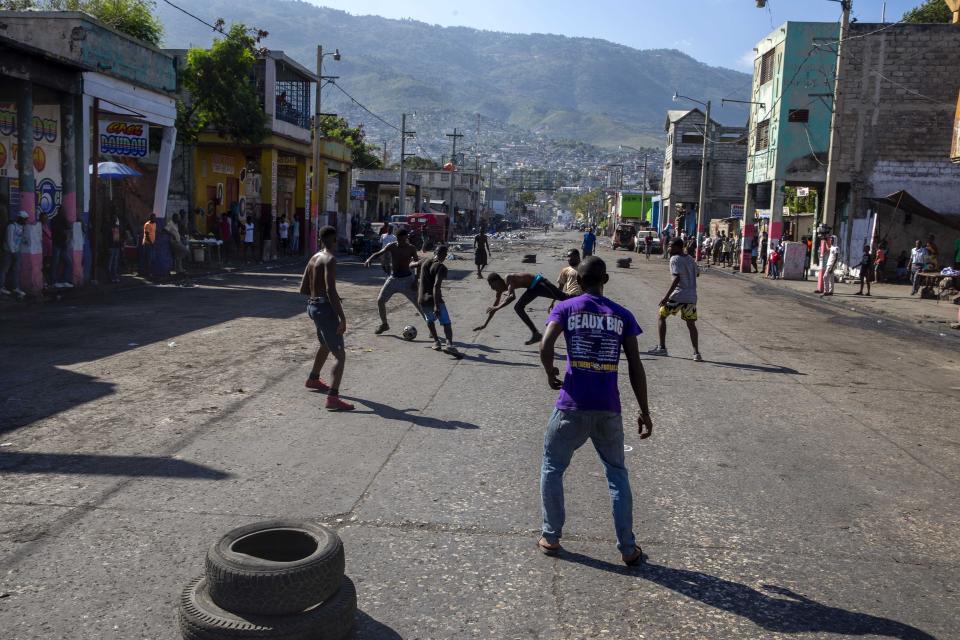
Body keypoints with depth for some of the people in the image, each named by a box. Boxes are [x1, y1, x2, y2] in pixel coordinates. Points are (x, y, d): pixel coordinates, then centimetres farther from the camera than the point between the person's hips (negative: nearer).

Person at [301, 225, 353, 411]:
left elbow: (303, 288, 17)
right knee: (340, 355, -14)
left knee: (326, 345, 33)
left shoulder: (314, 258, 13)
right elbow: (331, 290, -24)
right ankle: (333, 398, -25)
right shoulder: (330, 259, -14)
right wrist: (342, 317, -25)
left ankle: (313, 379, 52)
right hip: (325, 308, -10)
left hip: (313, 306, 10)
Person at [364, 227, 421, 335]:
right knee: (380, 300, 1)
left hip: (406, 279, -3)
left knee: (418, 303, -4)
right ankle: (384, 324, 20)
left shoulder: (411, 249, -7)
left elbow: (416, 263, -5)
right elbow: (379, 253, -7)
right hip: (393, 279, 3)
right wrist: (369, 259, -26)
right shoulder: (392, 246, -4)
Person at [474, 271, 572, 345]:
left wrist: (497, 307, -39)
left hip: (539, 282, -10)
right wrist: (485, 325, 14)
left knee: (563, 297, -16)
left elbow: (512, 296, -42)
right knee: (518, 308, 8)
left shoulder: (508, 279, -25)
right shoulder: (500, 289, 3)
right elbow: (494, 307, 12)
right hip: (533, 288, 10)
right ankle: (535, 333, 8)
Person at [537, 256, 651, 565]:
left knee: (552, 468, 18)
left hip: (572, 406, -2)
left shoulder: (565, 308, 1)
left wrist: (551, 374, 5)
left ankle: (550, 538, 24)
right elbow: (635, 367, 3)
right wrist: (644, 412, 8)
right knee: (617, 474, 16)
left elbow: (545, 347, -15)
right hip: (609, 409, 2)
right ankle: (628, 549, 18)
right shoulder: (622, 315, 6)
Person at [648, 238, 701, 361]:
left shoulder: (675, 259, -8)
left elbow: (677, 278, -19)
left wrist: (666, 296, -22)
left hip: (678, 295, -7)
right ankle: (696, 353, -2)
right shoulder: (690, 259, 15)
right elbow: (696, 274, 25)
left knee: (661, 316, 9)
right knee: (691, 324, 9)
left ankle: (662, 347, 5)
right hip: (691, 296, 7)